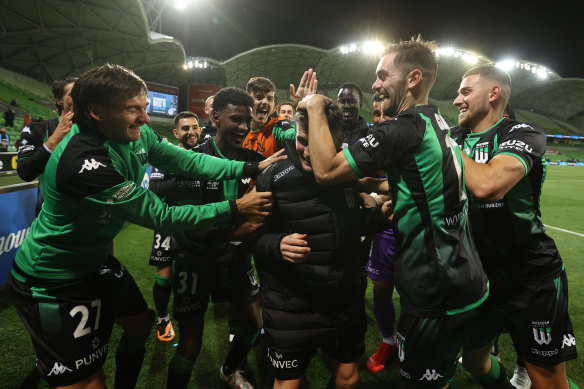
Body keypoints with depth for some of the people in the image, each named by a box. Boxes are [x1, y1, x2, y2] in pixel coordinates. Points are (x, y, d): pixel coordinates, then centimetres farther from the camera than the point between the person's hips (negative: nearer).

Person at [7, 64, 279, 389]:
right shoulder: (83, 161, -34)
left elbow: (189, 161, -8)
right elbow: (160, 216, -29)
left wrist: (251, 168, -17)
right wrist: (235, 208, -25)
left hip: (97, 260, 9)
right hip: (53, 281, -8)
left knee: (142, 322, 22)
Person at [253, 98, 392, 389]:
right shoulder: (273, 179, -16)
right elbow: (252, 239, -11)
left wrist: (380, 215, -6)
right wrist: (277, 245, -31)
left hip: (346, 302, 4)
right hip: (291, 308, -3)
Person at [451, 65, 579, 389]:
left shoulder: (521, 134, -14)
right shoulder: (456, 137, 5)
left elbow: (487, 186, -35)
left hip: (533, 280, -5)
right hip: (480, 274, 6)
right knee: (471, 359, 20)